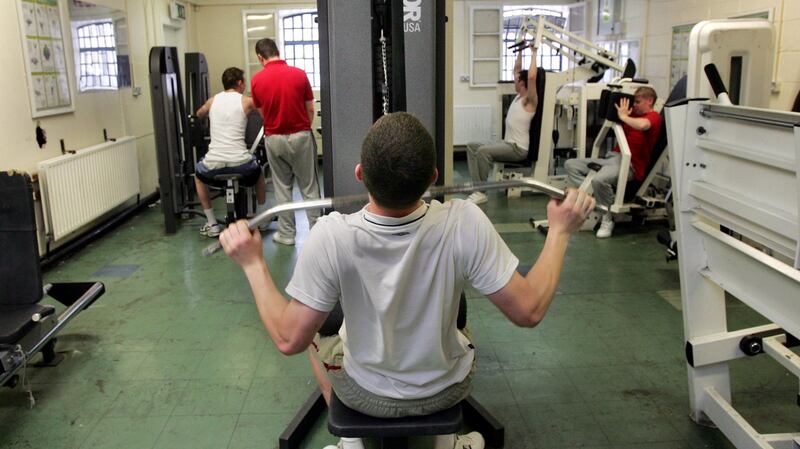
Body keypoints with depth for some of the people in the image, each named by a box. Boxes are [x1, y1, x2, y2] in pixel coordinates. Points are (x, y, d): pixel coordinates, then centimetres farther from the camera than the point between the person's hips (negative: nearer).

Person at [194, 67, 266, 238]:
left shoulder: (212, 100, 12)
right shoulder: (247, 101, 3)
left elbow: (199, 114, 35)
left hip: (214, 165, 1)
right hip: (241, 164, -1)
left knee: (198, 174, 35)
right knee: (258, 171, 34)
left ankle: (212, 225, 29)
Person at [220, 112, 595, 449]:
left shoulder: (330, 237, -31)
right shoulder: (465, 223, -29)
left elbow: (289, 340, -21)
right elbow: (529, 311, -19)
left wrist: (252, 264, -10)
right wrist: (560, 232, -8)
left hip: (366, 394, 0)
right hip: (445, 390, 1)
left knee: (316, 339, 32)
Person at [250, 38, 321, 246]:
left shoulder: (257, 80, -4)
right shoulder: (299, 74, -6)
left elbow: (261, 111, 11)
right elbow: (310, 110, 0)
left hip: (274, 139, 1)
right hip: (300, 136, -1)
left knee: (282, 187, 12)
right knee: (309, 186, 8)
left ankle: (286, 233, 16)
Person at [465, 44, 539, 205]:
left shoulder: (529, 100, -12)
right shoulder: (519, 96, 14)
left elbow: (531, 76, -29)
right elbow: (517, 69, 24)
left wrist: (533, 53, -21)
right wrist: (520, 51, 23)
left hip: (518, 148, -10)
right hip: (507, 142, 10)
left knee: (483, 151, -31)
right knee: (472, 146, 2)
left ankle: (481, 192, -25)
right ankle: (477, 184, -5)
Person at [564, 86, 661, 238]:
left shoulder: (653, 116, -4)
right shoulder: (634, 113, 20)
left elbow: (642, 125, -29)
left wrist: (623, 116, -13)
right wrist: (619, 110, 14)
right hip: (611, 157, 10)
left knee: (599, 179, -39)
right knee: (570, 165, 1)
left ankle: (607, 220, -16)